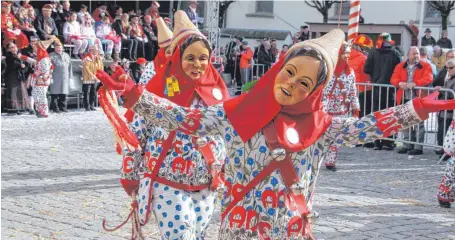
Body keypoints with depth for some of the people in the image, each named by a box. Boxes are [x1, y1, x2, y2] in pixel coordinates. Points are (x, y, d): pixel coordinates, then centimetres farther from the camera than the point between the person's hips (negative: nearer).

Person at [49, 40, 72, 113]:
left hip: (65, 78, 4)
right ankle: (55, 108, -2)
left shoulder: (66, 55, 18)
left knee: (64, 93, 5)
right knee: (55, 94, -6)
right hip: (55, 79, -4)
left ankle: (63, 107, 12)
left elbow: (70, 66, 19)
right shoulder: (51, 56, 3)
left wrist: (70, 76, 13)